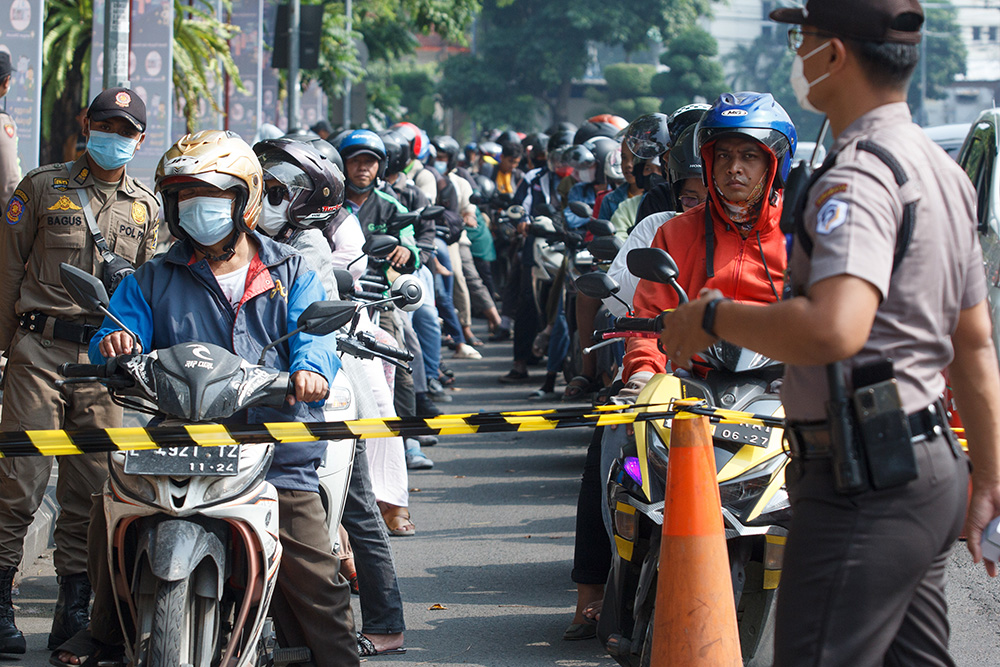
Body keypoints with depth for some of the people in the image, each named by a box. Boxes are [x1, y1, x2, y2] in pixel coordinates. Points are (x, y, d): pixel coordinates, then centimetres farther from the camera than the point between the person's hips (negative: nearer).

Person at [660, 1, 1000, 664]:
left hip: (865, 483, -10)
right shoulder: (942, 170, 16)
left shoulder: (859, 176, -17)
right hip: (930, 459, 10)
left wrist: (713, 315, -18)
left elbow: (834, 328, -34)